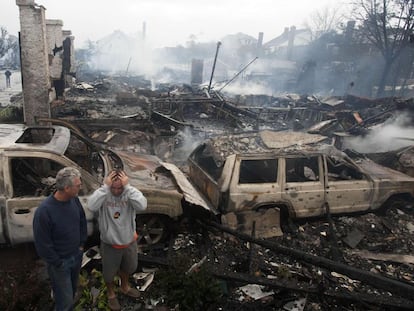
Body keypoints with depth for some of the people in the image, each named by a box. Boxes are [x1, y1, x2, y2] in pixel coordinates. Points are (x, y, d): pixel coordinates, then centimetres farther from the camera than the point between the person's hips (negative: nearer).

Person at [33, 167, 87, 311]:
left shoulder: (74, 199, -12)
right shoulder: (44, 211, -30)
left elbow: (82, 221, 6)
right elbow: (42, 245, -20)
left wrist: (82, 244, 7)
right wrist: (58, 263, -12)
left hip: (77, 256, 6)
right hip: (60, 262, -5)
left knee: (73, 290, 25)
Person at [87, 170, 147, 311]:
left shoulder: (130, 193, -18)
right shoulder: (103, 193, -19)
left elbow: (142, 205, -38)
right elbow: (92, 206, -40)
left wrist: (128, 186, -38)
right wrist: (105, 187, -39)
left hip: (129, 242, 2)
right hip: (110, 244, -2)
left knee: (128, 267, 27)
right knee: (109, 272, 21)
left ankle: (125, 287, 58)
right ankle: (111, 293, 51)